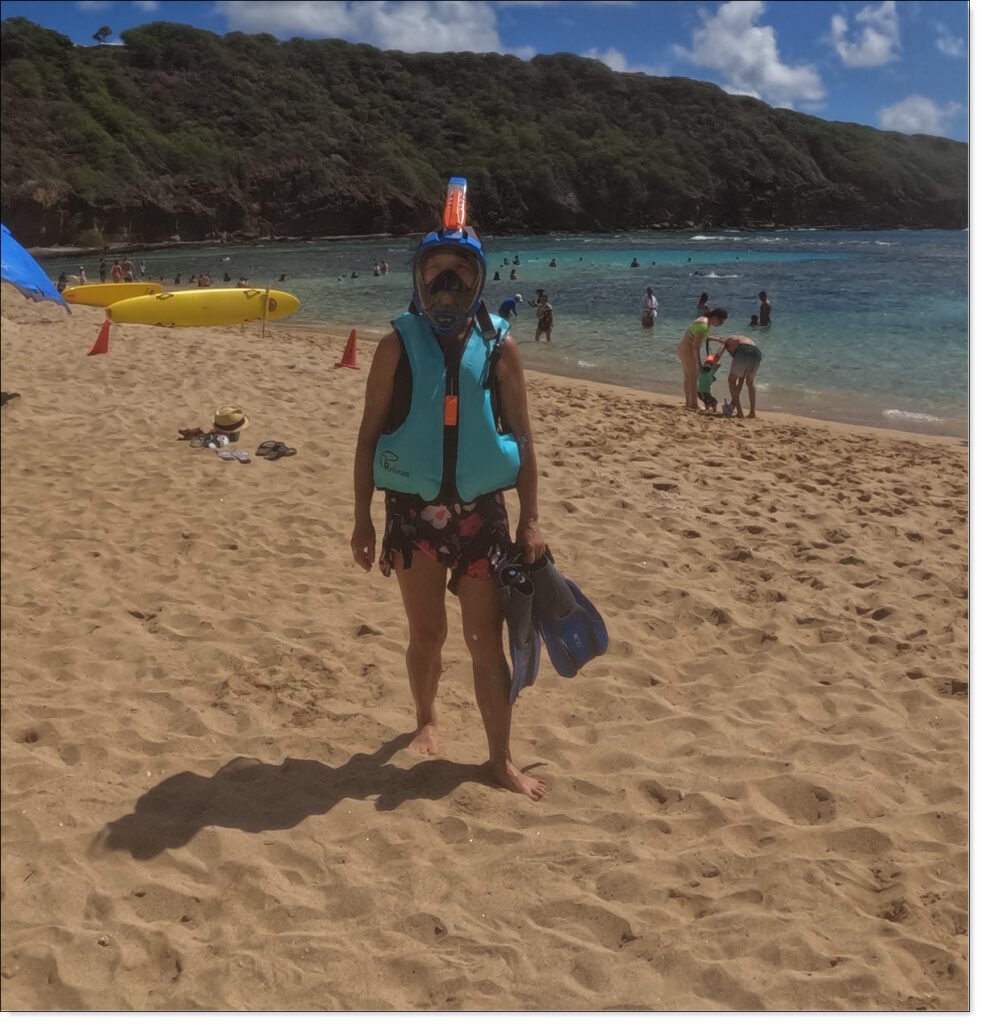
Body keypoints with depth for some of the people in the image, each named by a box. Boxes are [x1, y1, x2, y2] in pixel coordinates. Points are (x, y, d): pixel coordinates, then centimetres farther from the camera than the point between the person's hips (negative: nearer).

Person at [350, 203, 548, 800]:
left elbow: (523, 438, 2)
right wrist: (363, 519, -2)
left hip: (480, 512, 0)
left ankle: (502, 757, 17)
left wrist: (530, 519, -1)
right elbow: (370, 435, 0)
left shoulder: (499, 345, -1)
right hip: (413, 512, 0)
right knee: (427, 633, 13)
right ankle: (427, 719, 40)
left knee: (487, 639, 4)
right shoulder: (400, 344, -3)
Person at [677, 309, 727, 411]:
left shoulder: (704, 320, 8)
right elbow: (696, 346, -25)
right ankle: (695, 405, 0)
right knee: (693, 378, -4)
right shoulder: (704, 326, -23)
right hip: (688, 351, -10)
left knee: (688, 378, 15)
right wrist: (699, 364, -22)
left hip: (683, 349, 10)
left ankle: (688, 403, 21)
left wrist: (716, 339, 15)